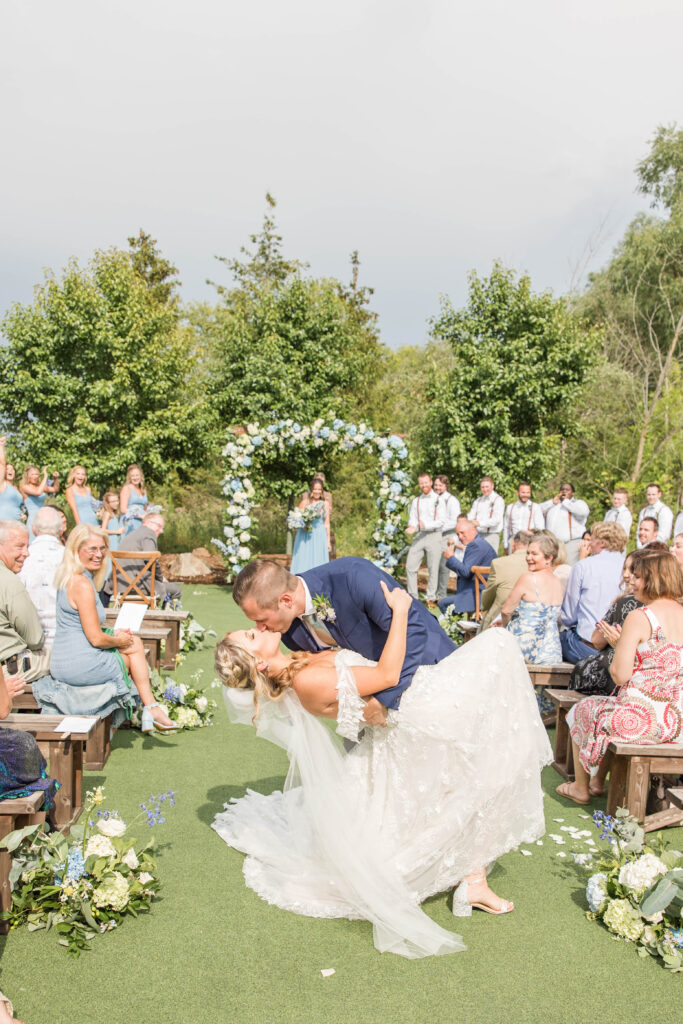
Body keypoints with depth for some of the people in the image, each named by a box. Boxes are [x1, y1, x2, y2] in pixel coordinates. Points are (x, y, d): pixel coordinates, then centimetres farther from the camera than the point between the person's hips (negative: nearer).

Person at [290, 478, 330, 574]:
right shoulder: (305, 502, 1)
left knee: (318, 561, 1)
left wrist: (328, 541, 10)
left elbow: (327, 524, 11)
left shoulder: (325, 504, 9)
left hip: (320, 537, 2)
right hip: (305, 537, -2)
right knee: (303, 561, -3)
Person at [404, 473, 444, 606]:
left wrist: (426, 525, -21)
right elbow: (412, 519, 13)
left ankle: (431, 598, 9)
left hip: (434, 535, -4)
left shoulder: (438, 499, 1)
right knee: (410, 566, -1)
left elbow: (441, 521, -6)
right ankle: (413, 597, 9)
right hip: (419, 536, 4)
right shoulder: (416, 501, 15)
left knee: (433, 569, -2)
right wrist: (412, 527, -10)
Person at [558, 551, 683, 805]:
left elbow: (619, 675, -18)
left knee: (582, 711, 24)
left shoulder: (639, 617, -18)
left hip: (642, 718, -7)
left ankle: (580, 788, 38)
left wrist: (617, 643, 1)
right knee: (608, 706, 34)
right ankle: (597, 783, 45)